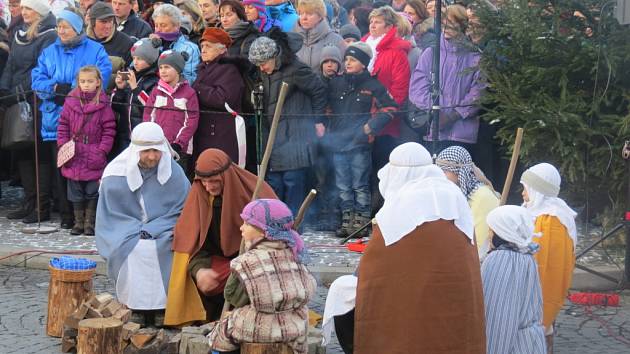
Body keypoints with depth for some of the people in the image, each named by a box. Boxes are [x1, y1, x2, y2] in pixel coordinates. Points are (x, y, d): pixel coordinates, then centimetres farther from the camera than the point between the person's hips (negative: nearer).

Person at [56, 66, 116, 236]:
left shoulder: (103, 104, -4)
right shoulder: (71, 102, 3)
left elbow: (109, 131, -3)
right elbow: (63, 126, 7)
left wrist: (102, 150, -11)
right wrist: (63, 145, -3)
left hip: (94, 158, -2)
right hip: (74, 157, 2)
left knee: (92, 192, 5)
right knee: (76, 193, 10)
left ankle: (89, 223, 16)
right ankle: (78, 223, 20)